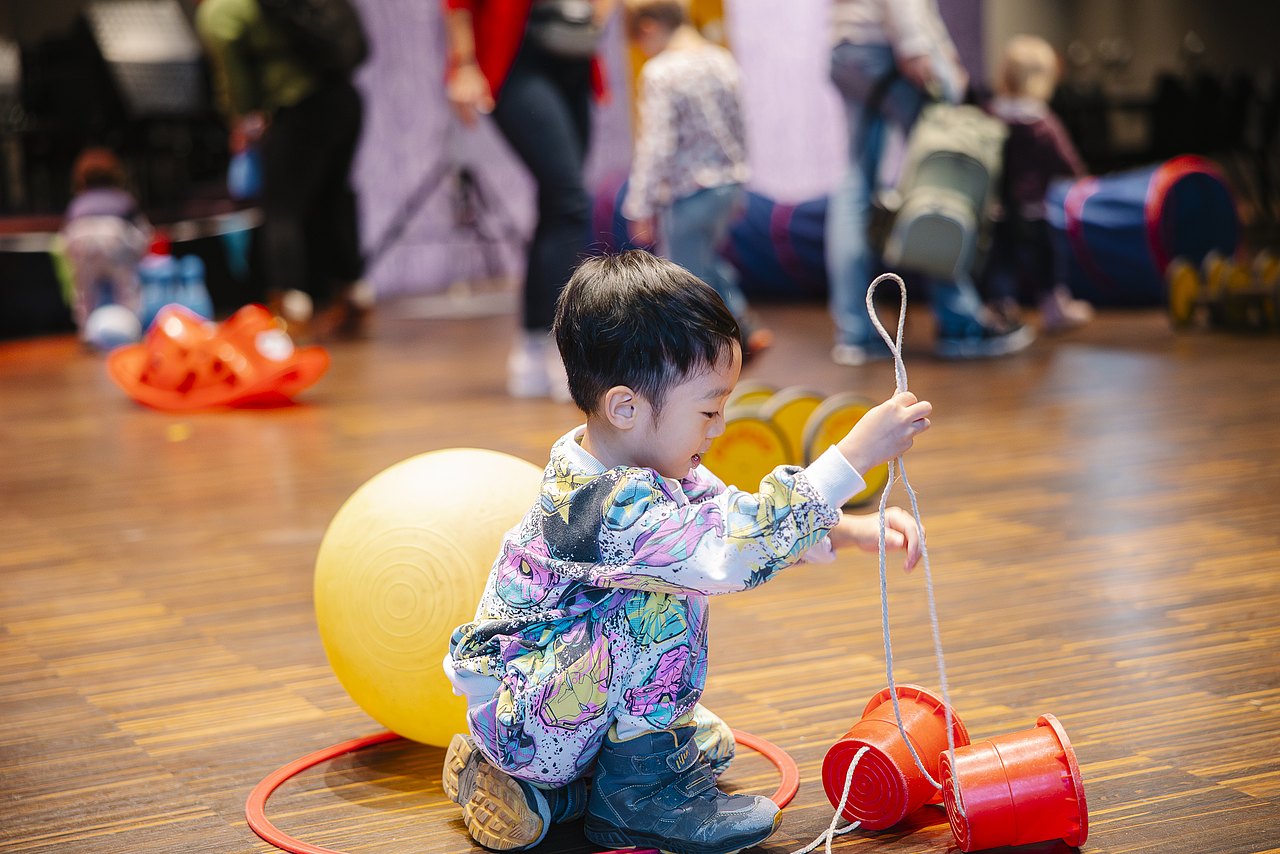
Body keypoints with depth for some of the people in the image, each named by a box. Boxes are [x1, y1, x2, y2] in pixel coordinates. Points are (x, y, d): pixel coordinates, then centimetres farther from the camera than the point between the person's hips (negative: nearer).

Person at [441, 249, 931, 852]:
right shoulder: (613, 510, -34)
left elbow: (736, 514, 6)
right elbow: (733, 549, -40)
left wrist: (852, 532, -6)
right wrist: (854, 453, -41)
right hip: (524, 725, -10)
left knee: (710, 743, 21)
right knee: (654, 604, -28)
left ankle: (546, 791, 16)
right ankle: (641, 786, -14)